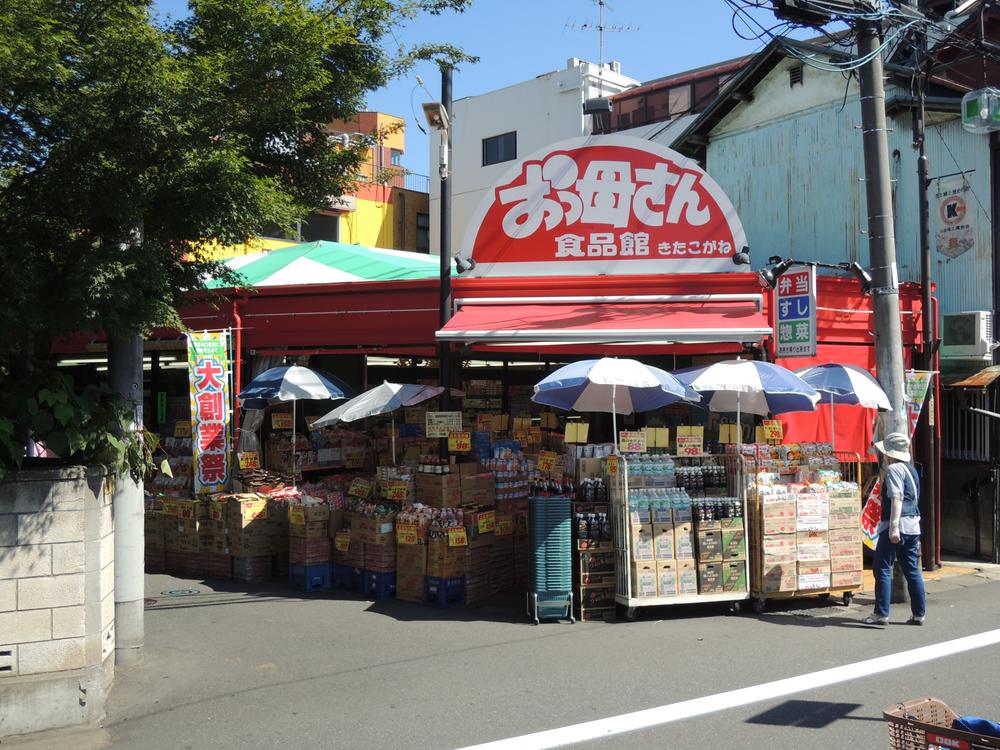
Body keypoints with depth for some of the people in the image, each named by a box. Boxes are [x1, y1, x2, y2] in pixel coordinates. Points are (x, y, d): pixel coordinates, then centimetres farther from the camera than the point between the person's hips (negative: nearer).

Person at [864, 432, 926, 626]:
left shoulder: (893, 469, -11)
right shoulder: (910, 469, 17)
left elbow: (896, 498, -21)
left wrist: (894, 526, -25)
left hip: (897, 524, -9)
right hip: (913, 525, 9)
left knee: (882, 568, -4)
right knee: (912, 570, 13)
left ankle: (881, 614, -5)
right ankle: (919, 614, 16)